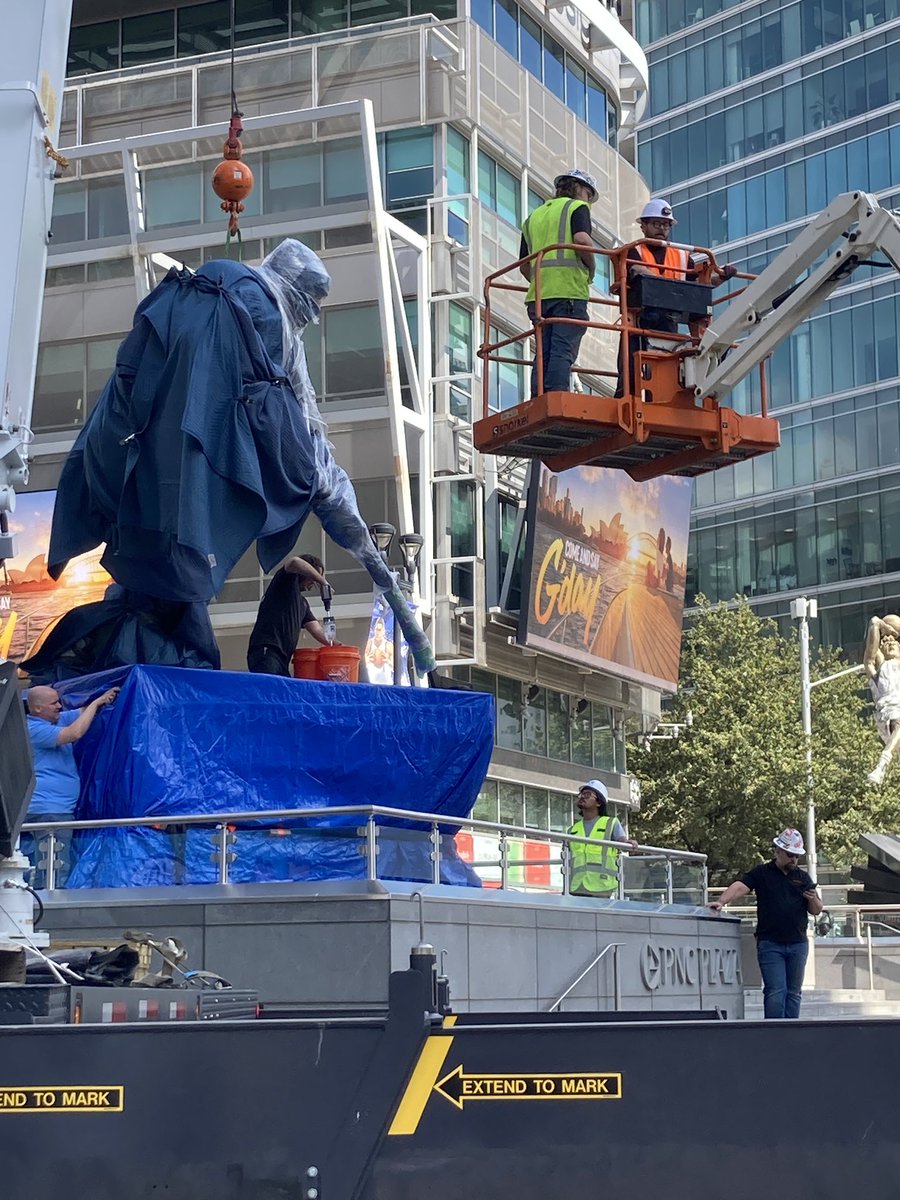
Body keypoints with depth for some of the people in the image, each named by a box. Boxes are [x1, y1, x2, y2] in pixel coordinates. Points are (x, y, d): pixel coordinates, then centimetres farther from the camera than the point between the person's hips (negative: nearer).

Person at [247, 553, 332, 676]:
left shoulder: (302, 602, 30)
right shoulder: (287, 580, 8)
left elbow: (316, 629, 21)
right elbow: (294, 562, -15)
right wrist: (322, 581, -7)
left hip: (282, 658, 9)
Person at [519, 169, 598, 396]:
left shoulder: (534, 216, 27)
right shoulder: (577, 207, 8)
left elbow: (524, 266, 23)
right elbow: (582, 240, -12)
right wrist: (591, 268, 2)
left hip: (539, 292, 6)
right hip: (569, 289, -6)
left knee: (544, 353, 4)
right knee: (563, 352, -12)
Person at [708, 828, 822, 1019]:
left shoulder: (802, 878, 14)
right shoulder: (761, 873, 3)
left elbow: (816, 911, 15)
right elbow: (740, 887, -12)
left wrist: (813, 899, -8)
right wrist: (721, 901, -30)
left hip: (798, 944, 4)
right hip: (770, 944, -4)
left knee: (793, 993, 7)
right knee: (775, 990, -10)